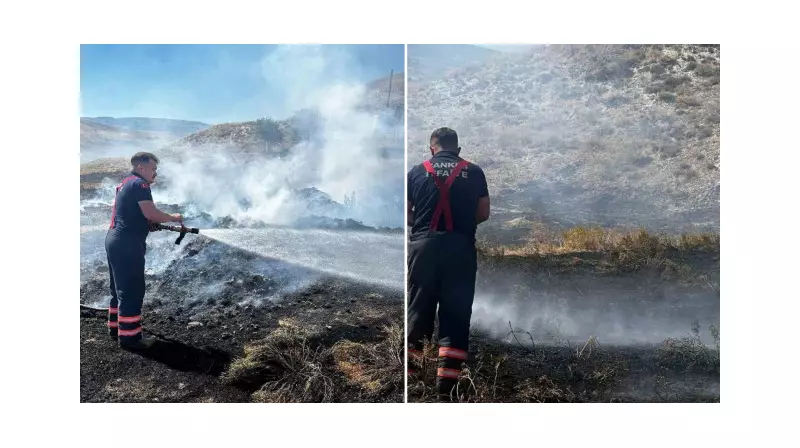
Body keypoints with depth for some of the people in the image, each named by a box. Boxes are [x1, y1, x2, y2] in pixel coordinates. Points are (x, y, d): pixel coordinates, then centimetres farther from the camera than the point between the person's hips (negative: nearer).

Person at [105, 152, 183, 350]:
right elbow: (150, 213, -21)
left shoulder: (125, 183, 19)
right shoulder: (139, 184, -12)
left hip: (115, 240, 10)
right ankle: (129, 336, -1)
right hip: (127, 244, -10)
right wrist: (173, 217, -6)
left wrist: (152, 223, 12)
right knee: (132, 291, -5)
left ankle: (116, 327, 27)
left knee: (121, 288, 18)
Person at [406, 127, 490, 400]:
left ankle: (409, 378, 15)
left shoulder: (417, 171, 7)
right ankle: (445, 385, 0)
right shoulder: (473, 172, 6)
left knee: (418, 310, 10)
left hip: (423, 245, 1)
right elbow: (483, 213, 7)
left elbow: (406, 215, 6)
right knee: (456, 314, 3)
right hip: (460, 247, -1)